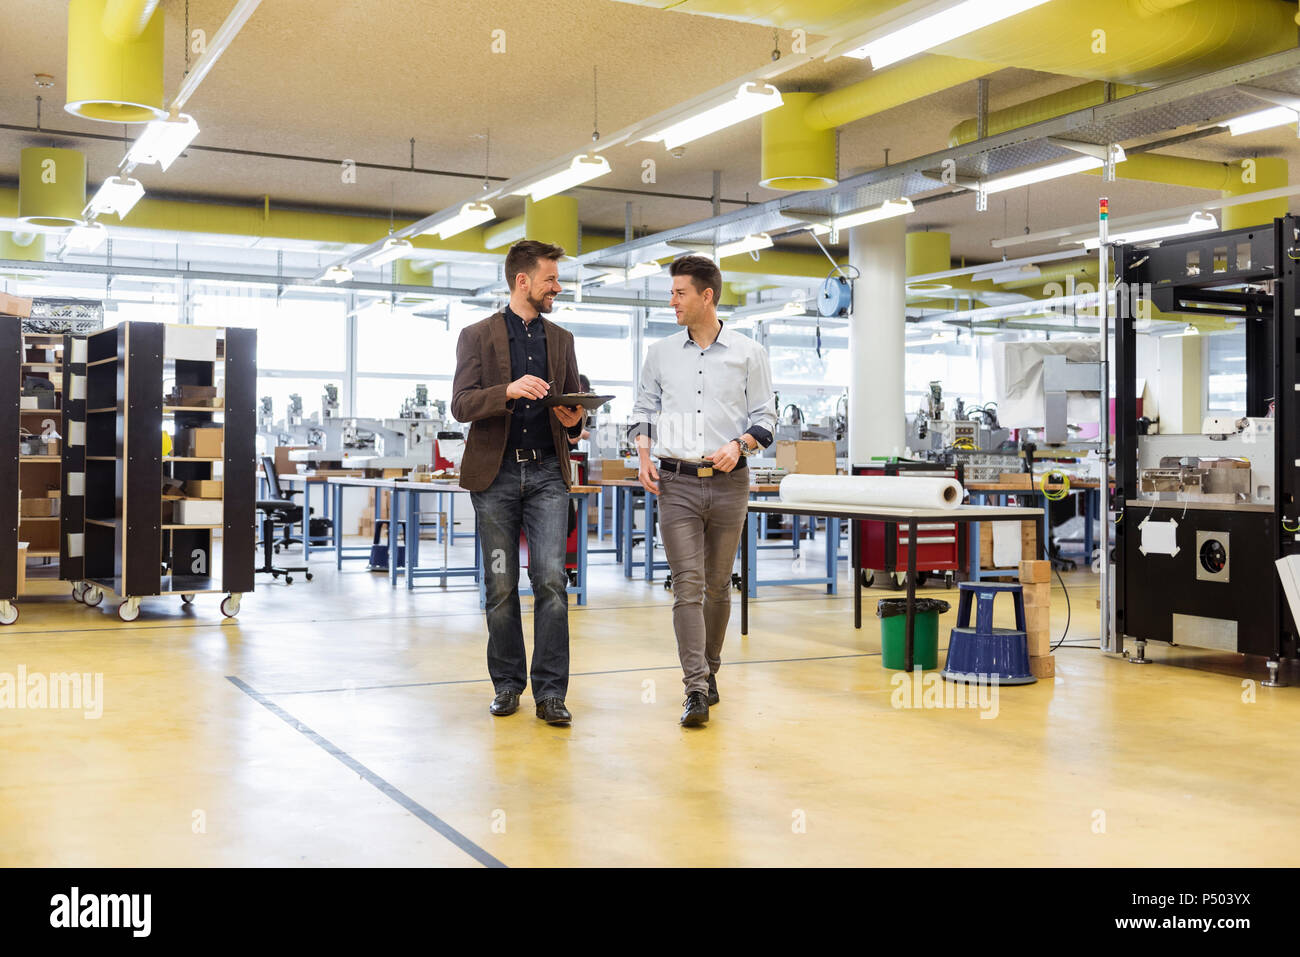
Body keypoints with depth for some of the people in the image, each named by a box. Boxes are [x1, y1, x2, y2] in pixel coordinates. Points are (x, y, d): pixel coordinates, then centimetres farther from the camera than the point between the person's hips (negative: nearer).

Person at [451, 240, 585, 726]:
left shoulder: (561, 339, 15)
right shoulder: (478, 336, 4)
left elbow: (573, 404, 19)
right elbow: (461, 405, -6)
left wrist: (574, 419, -5)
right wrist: (508, 391, -24)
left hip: (547, 471, 2)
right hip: (496, 472, -2)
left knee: (551, 580, -8)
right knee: (501, 586, 4)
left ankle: (550, 692, -4)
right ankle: (507, 684, 17)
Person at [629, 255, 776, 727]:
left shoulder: (749, 354, 4)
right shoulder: (660, 354, 10)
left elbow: (765, 415, 5)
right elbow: (643, 409, 15)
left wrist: (738, 444, -13)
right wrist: (643, 454, -1)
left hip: (728, 482, 0)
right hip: (676, 482, 0)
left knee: (718, 584, 9)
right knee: (687, 584, -9)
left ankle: (710, 670, 27)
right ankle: (696, 690, -10)